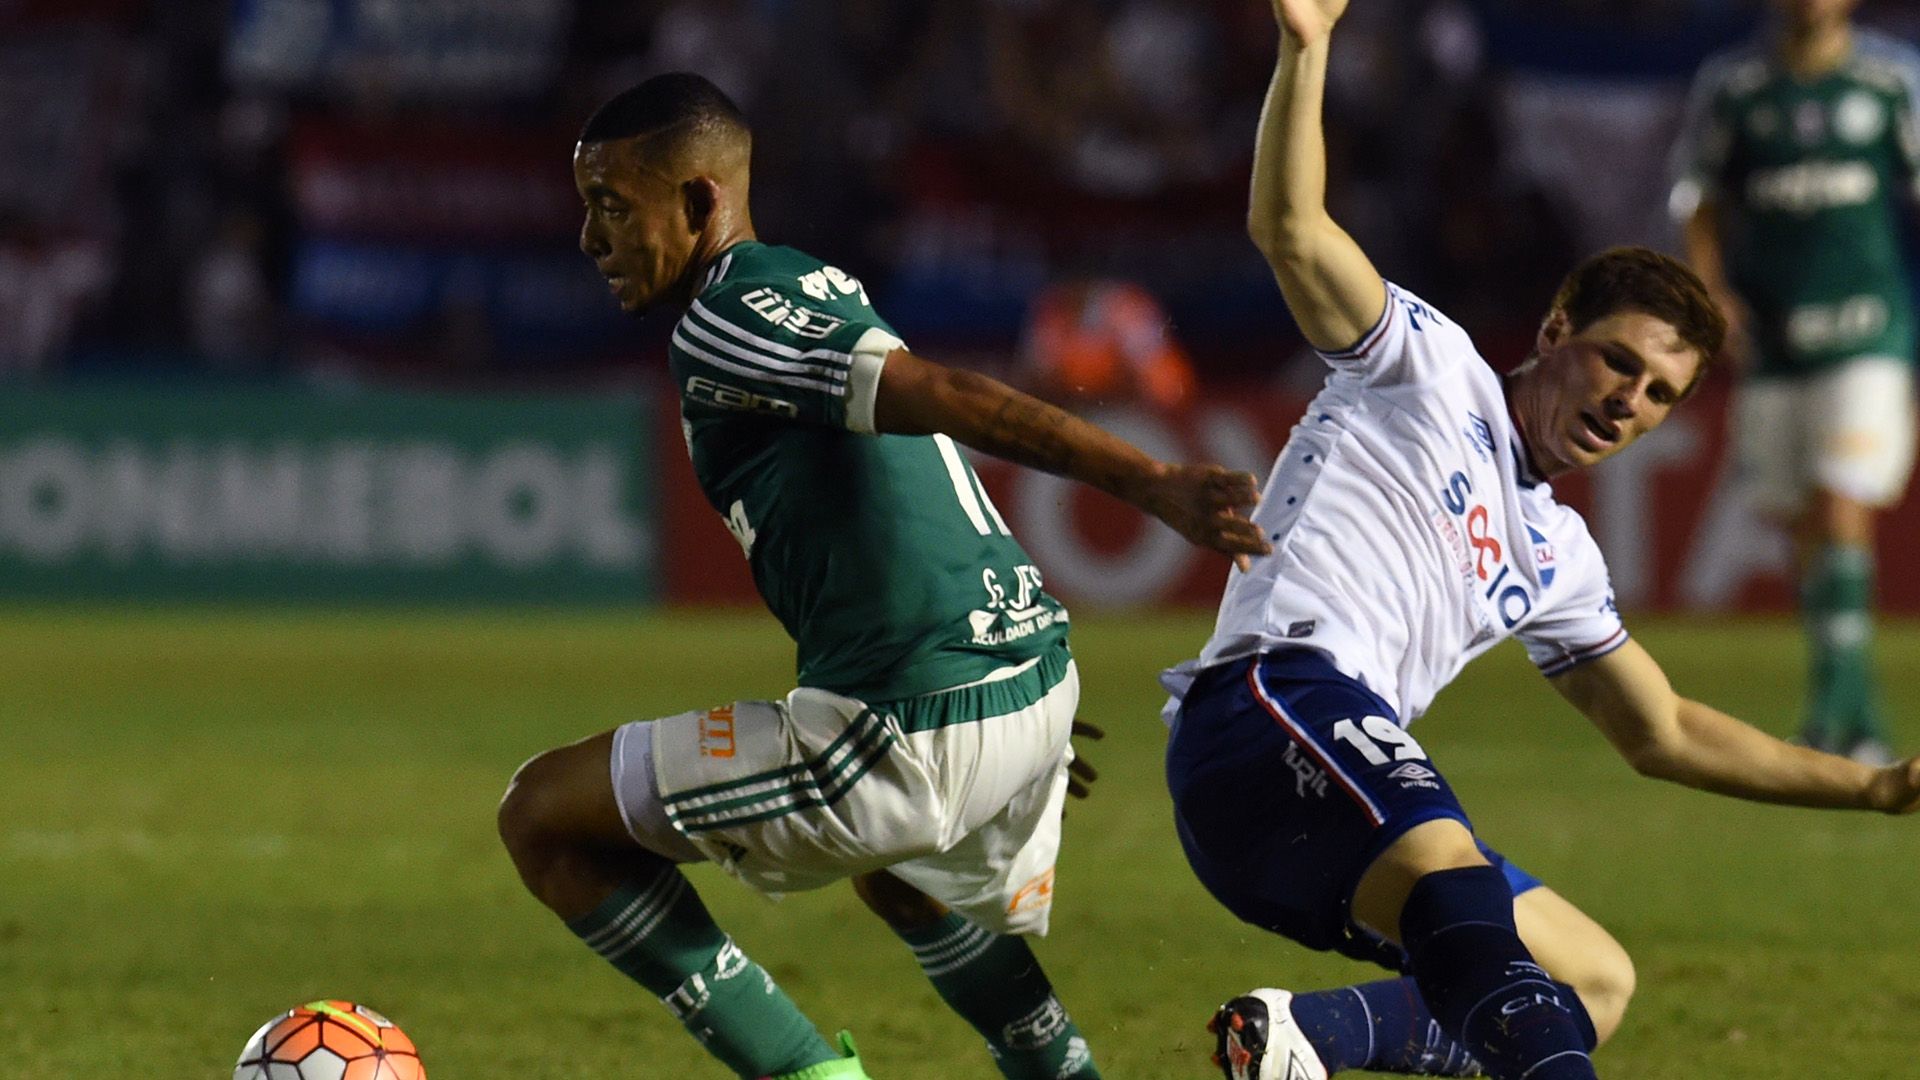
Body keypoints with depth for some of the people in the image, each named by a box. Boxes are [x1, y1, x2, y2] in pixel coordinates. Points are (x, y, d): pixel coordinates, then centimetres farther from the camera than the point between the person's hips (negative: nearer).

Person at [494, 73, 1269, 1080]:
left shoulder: (721, 325, -11)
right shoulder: (819, 284, 18)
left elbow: (948, 397, -22)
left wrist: (1151, 483, -32)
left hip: (913, 740, -10)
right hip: (1037, 684, 10)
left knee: (542, 818, 2)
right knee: (907, 882, 43)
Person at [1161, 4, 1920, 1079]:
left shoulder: (1557, 556, 29)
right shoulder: (1431, 364, 10)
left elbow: (1660, 730, 36)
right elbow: (1293, 232, -3)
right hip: (1272, 699, -9)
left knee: (1595, 981, 10)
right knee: (1450, 867, -36)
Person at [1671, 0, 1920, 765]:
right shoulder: (1731, 86, 4)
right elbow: (1700, 197, 14)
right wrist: (1712, 289, -1)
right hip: (1771, 338, 3)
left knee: (1842, 510, -16)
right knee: (1802, 528, 5)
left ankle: (1835, 704, -15)